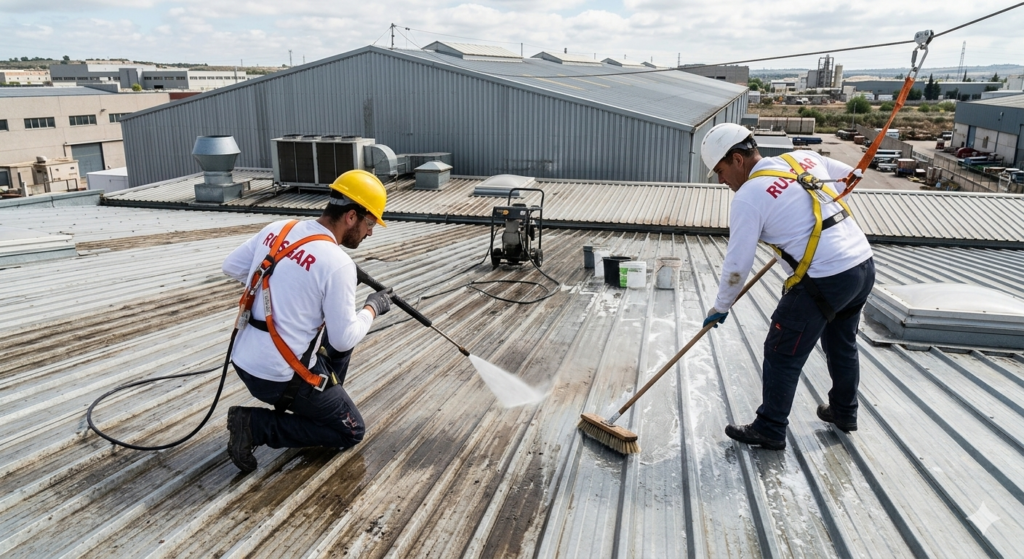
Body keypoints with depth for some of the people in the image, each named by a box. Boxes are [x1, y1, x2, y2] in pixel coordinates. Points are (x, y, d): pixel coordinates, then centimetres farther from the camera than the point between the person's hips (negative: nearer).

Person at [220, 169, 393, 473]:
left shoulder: (277, 229, 0)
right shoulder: (338, 264, -22)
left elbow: (230, 266, 14)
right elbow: (344, 340, -16)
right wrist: (372, 308, 1)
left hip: (244, 361, 8)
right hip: (280, 377, -8)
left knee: (337, 333, 24)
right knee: (351, 431, 10)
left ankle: (316, 407, 23)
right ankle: (256, 425, 1)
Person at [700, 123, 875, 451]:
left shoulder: (749, 196, -12)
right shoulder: (804, 158, 9)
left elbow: (737, 264, -10)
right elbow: (850, 175, 26)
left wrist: (721, 307, 4)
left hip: (824, 281, -9)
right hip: (864, 264, 9)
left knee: (782, 355, 5)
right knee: (842, 344, 26)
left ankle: (770, 431, 16)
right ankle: (844, 411, 44)